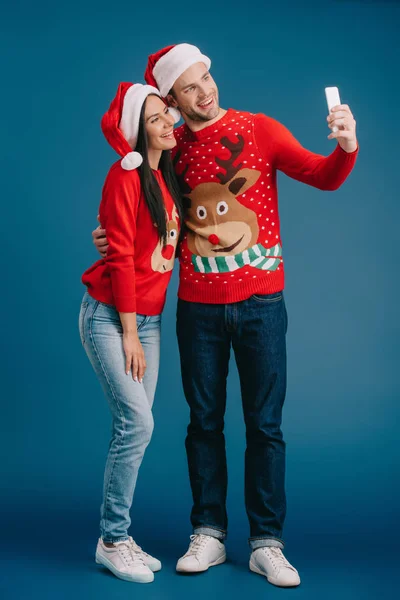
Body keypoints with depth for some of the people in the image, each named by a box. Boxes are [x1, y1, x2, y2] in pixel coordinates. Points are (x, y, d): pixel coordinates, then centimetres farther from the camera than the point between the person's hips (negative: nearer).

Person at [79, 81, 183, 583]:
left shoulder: (169, 176, 9)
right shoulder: (125, 176, -11)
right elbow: (120, 257, -13)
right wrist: (129, 334, -12)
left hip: (149, 318, 7)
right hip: (109, 315, -7)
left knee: (134, 427, 5)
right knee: (136, 422, -12)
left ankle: (119, 537, 14)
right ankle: (112, 541, 1)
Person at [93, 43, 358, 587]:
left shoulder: (260, 130, 0)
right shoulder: (168, 149, 6)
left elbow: (325, 177, -8)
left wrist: (346, 146, -29)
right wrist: (113, 237, -3)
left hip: (260, 303, -2)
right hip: (198, 307, 2)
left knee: (264, 423, 3)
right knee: (204, 421, 9)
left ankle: (266, 542, 13)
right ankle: (208, 534, 22)